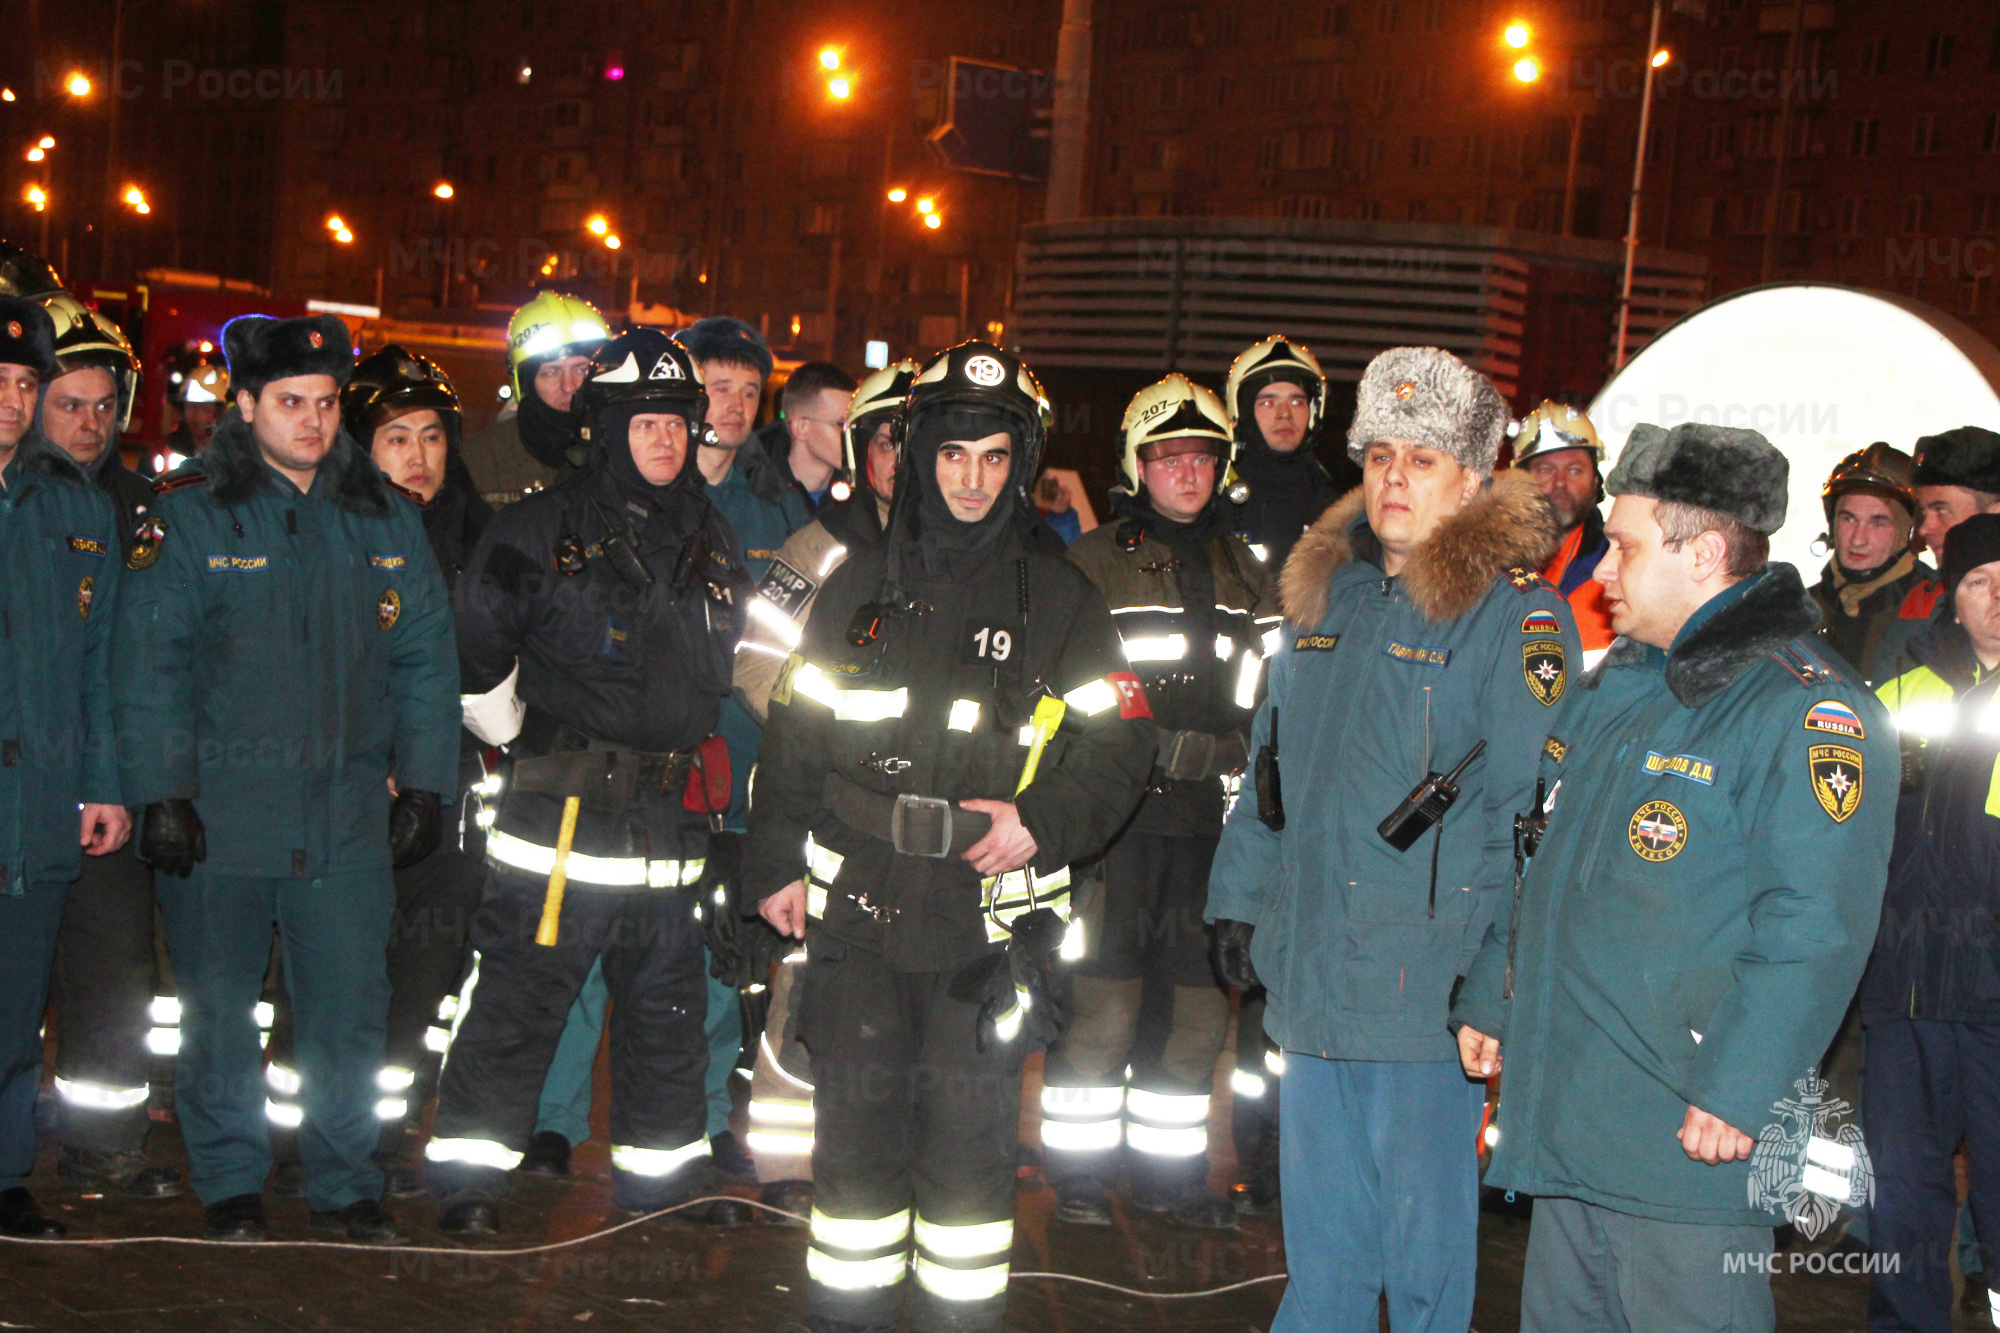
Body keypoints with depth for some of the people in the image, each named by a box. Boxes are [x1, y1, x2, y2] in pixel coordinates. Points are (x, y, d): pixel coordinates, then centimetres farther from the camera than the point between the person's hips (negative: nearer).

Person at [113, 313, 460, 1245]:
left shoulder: (384, 518, 8)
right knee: (218, 1008, 9)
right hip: (220, 810, -2)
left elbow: (425, 660, 10)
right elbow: (149, 662, -4)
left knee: (350, 1008, 5)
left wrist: (425, 785, 4)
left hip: (349, 813, 2)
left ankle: (344, 1185, 21)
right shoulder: (189, 514, -2)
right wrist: (160, 794, -9)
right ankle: (229, 1184, 26)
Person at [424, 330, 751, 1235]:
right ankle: (468, 1180, 13)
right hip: (561, 812, -5)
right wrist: (521, 738, -1)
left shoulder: (709, 535, 12)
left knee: (669, 1009, 14)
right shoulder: (541, 532, -6)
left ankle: (663, 1176, 28)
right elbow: (475, 648, -6)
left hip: (673, 820, 6)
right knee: (517, 1001, -2)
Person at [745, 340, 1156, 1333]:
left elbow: (1121, 745, 2)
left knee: (968, 1145, 3)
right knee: (855, 1131, 9)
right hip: (856, 912, 2)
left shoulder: (1058, 602, 3)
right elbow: (794, 733, 13)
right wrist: (776, 863, 8)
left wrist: (1041, 821, -13)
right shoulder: (857, 588, 10)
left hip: (988, 918, -2)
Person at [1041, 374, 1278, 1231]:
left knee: (1202, 1006, 8)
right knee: (1106, 1005, -5)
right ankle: (1080, 1169, 11)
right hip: (1115, 812, -4)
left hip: (1210, 815, 4)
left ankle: (1166, 1170, 23)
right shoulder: (1093, 564, 2)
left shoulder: (1246, 573, 16)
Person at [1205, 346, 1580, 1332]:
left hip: (1425, 982, -6)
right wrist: (1240, 899, 15)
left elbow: (1526, 801, -14)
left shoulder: (1515, 610, -8)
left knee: (1422, 1231, 7)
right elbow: (1270, 761, 20)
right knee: (1319, 1226, 17)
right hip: (1311, 974, 6)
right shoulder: (1324, 591, 13)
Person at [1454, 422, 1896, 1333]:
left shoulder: (1806, 711, -13)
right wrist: (1489, 1000, 18)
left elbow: (1814, 930, -20)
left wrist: (1734, 1092, -22)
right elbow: (1542, 870, 22)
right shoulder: (1611, 691, 15)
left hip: (1690, 1147, -8)